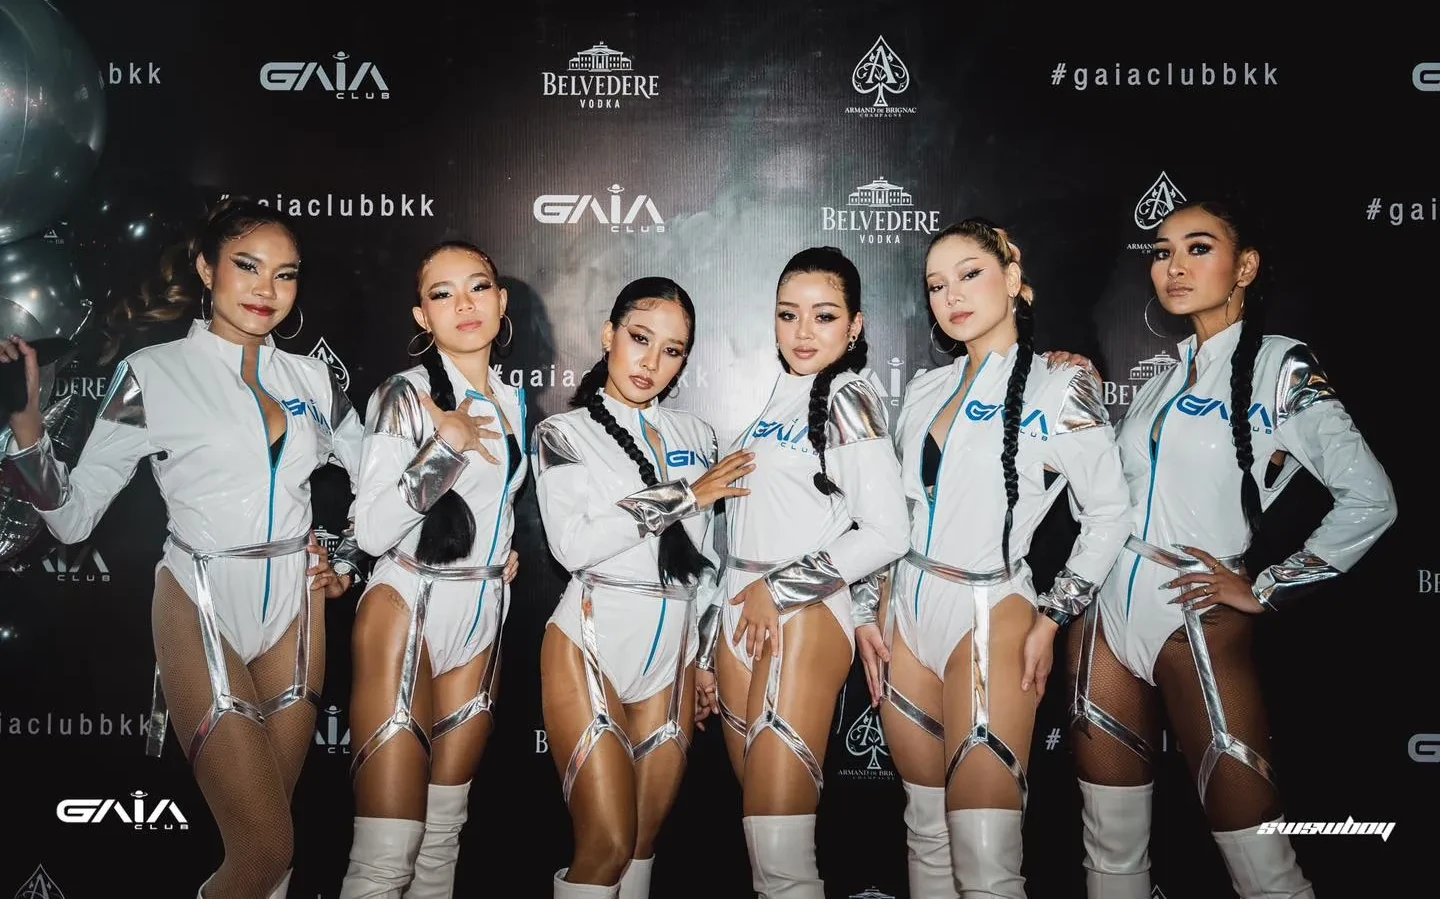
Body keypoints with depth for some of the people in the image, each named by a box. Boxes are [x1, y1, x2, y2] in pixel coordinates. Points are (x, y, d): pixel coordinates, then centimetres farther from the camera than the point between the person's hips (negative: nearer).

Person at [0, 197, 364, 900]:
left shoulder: (309, 376, 5)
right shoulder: (153, 374, -7)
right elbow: (73, 516, -7)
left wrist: (346, 559, 6)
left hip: (295, 608, 4)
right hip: (203, 612, -4)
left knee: (268, 835, 13)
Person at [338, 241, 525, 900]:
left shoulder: (513, 402, 11)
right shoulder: (405, 395, -9)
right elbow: (371, 531, -19)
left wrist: (510, 550, 12)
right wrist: (445, 444, -22)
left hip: (483, 618, 6)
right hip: (407, 611, -6)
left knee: (443, 832, 12)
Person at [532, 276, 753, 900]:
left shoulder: (695, 435, 12)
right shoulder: (564, 433, 0)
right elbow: (574, 543, -17)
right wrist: (685, 495, -13)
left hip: (674, 651, 4)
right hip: (592, 643, -4)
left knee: (646, 837, 9)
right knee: (607, 846, -6)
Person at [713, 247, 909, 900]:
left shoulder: (848, 400, -6)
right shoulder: (777, 396, 17)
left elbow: (887, 534, -13)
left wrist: (782, 589, -10)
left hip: (804, 620, -8)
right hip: (740, 617, 8)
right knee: (755, 822, 12)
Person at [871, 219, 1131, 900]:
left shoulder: (1061, 386, -6)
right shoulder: (925, 390, 11)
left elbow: (1108, 515, -4)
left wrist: (1049, 621, -8)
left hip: (990, 616, -6)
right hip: (907, 611, 6)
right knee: (925, 833, 12)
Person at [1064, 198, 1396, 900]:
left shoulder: (1279, 367, -4)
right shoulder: (1161, 382, 14)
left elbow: (1370, 499, -9)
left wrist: (1262, 590, -9)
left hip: (1197, 624, -6)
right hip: (1106, 617, 6)